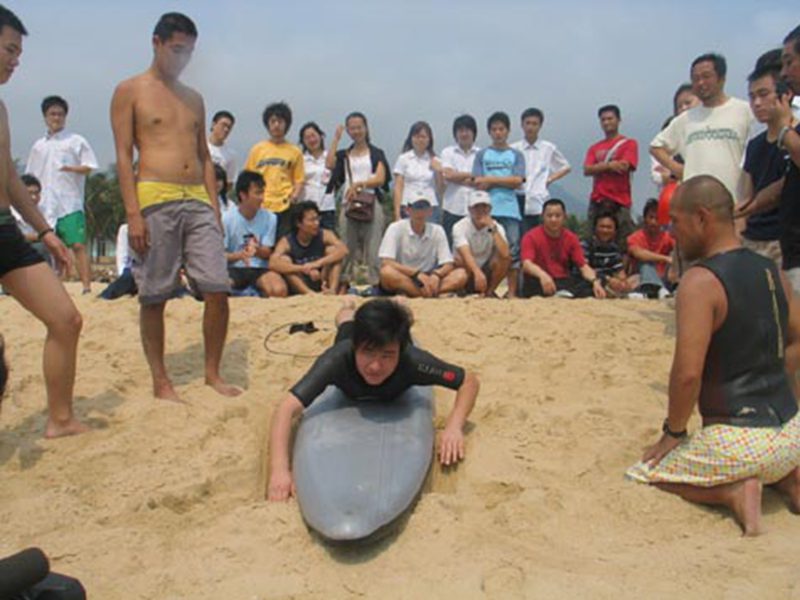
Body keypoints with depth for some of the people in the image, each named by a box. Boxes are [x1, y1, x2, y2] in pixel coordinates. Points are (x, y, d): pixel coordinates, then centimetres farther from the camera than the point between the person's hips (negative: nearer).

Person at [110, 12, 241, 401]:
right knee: (154, 296, 1)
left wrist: (214, 207, 11)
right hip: (155, 200, -5)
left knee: (217, 290, -2)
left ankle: (212, 373, 12)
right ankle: (160, 381, 13)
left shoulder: (193, 99, 20)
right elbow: (124, 156, -3)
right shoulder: (130, 91, 5)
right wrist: (133, 213, -12)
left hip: (198, 200, 5)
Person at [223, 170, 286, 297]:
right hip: (234, 268, -1)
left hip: (259, 268, 1)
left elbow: (267, 253, 1)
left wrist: (257, 251, -23)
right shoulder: (227, 218, -5)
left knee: (280, 290, -30)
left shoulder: (269, 218, 0)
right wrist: (239, 255, -27)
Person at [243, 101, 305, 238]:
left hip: (285, 208, -1)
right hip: (260, 207, 1)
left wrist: (294, 197, -10)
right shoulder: (257, 150, 10)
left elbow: (299, 180, 7)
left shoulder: (295, 151, 8)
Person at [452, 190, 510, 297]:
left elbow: (505, 253, -27)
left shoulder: (496, 227, -9)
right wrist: (478, 273, -52)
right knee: (460, 258, -33)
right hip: (468, 272, -2)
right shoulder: (460, 227, -16)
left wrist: (492, 228, -29)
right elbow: (466, 254, -34)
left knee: (506, 258, -26)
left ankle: (489, 291, -5)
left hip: (488, 273, 2)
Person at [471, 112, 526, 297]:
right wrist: (504, 181, -4)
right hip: (487, 210, 0)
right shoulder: (482, 155, 12)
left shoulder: (516, 155, 13)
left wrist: (490, 180, -4)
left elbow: (517, 181, -2)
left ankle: (512, 293, 1)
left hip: (510, 210, 0)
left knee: (512, 252, -3)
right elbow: (478, 184, 1)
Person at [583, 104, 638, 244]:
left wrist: (599, 167, 2)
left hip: (619, 201, -3)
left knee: (625, 242, -8)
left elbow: (624, 166, -7)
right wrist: (610, 165, -9)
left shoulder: (629, 143, 7)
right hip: (597, 201, 3)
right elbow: (587, 170, 2)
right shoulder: (594, 148, 17)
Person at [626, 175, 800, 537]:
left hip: (738, 441, -8)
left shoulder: (701, 281, -18)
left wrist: (673, 432, -8)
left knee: (638, 477, 8)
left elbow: (688, 372, -23)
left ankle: (732, 492, -7)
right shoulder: (770, 271, 7)